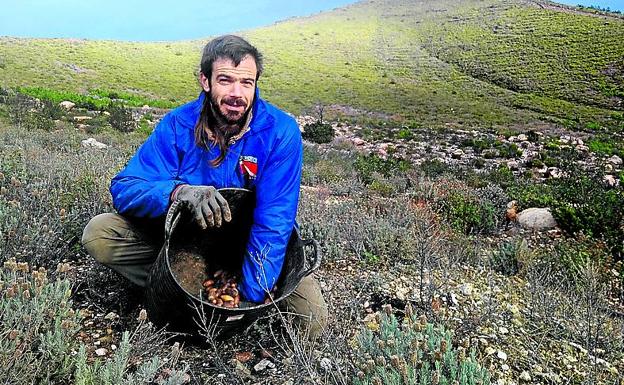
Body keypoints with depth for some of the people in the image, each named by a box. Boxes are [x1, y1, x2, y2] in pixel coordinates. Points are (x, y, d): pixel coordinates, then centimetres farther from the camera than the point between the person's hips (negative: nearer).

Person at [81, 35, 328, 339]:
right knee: (98, 233, -17)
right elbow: (124, 188, -20)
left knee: (312, 321, -21)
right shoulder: (177, 125, -15)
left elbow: (273, 222, -26)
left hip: (250, 244, -1)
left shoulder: (281, 132, -22)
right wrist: (180, 191, -41)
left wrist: (251, 297, -32)